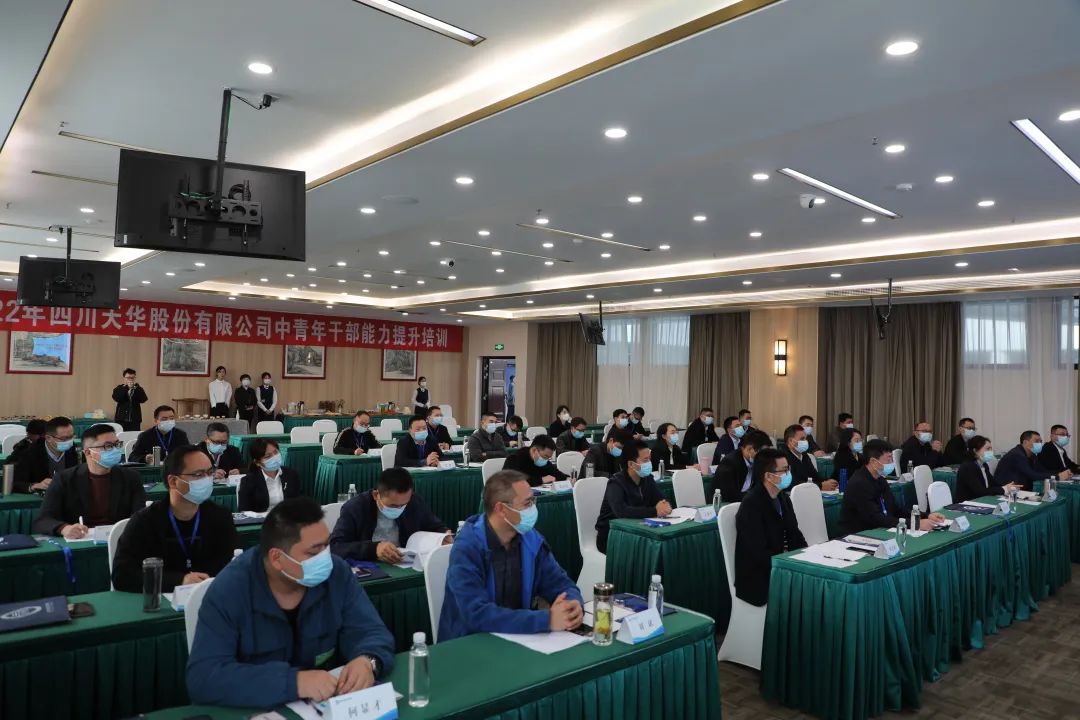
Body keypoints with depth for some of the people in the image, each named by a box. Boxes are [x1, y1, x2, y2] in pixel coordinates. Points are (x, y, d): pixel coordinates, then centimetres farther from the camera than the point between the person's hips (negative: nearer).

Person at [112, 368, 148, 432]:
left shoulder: (138, 389, 8)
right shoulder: (119, 388, 6)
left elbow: (143, 399, -8)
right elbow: (116, 399, -13)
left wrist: (135, 388, -15)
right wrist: (126, 387, -15)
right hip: (121, 419, -1)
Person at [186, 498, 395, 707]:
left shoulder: (336, 573, -8)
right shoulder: (229, 591, -17)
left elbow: (372, 632, -5)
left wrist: (367, 662, -28)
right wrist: (292, 682, -34)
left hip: (328, 705, 2)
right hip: (256, 711, -2)